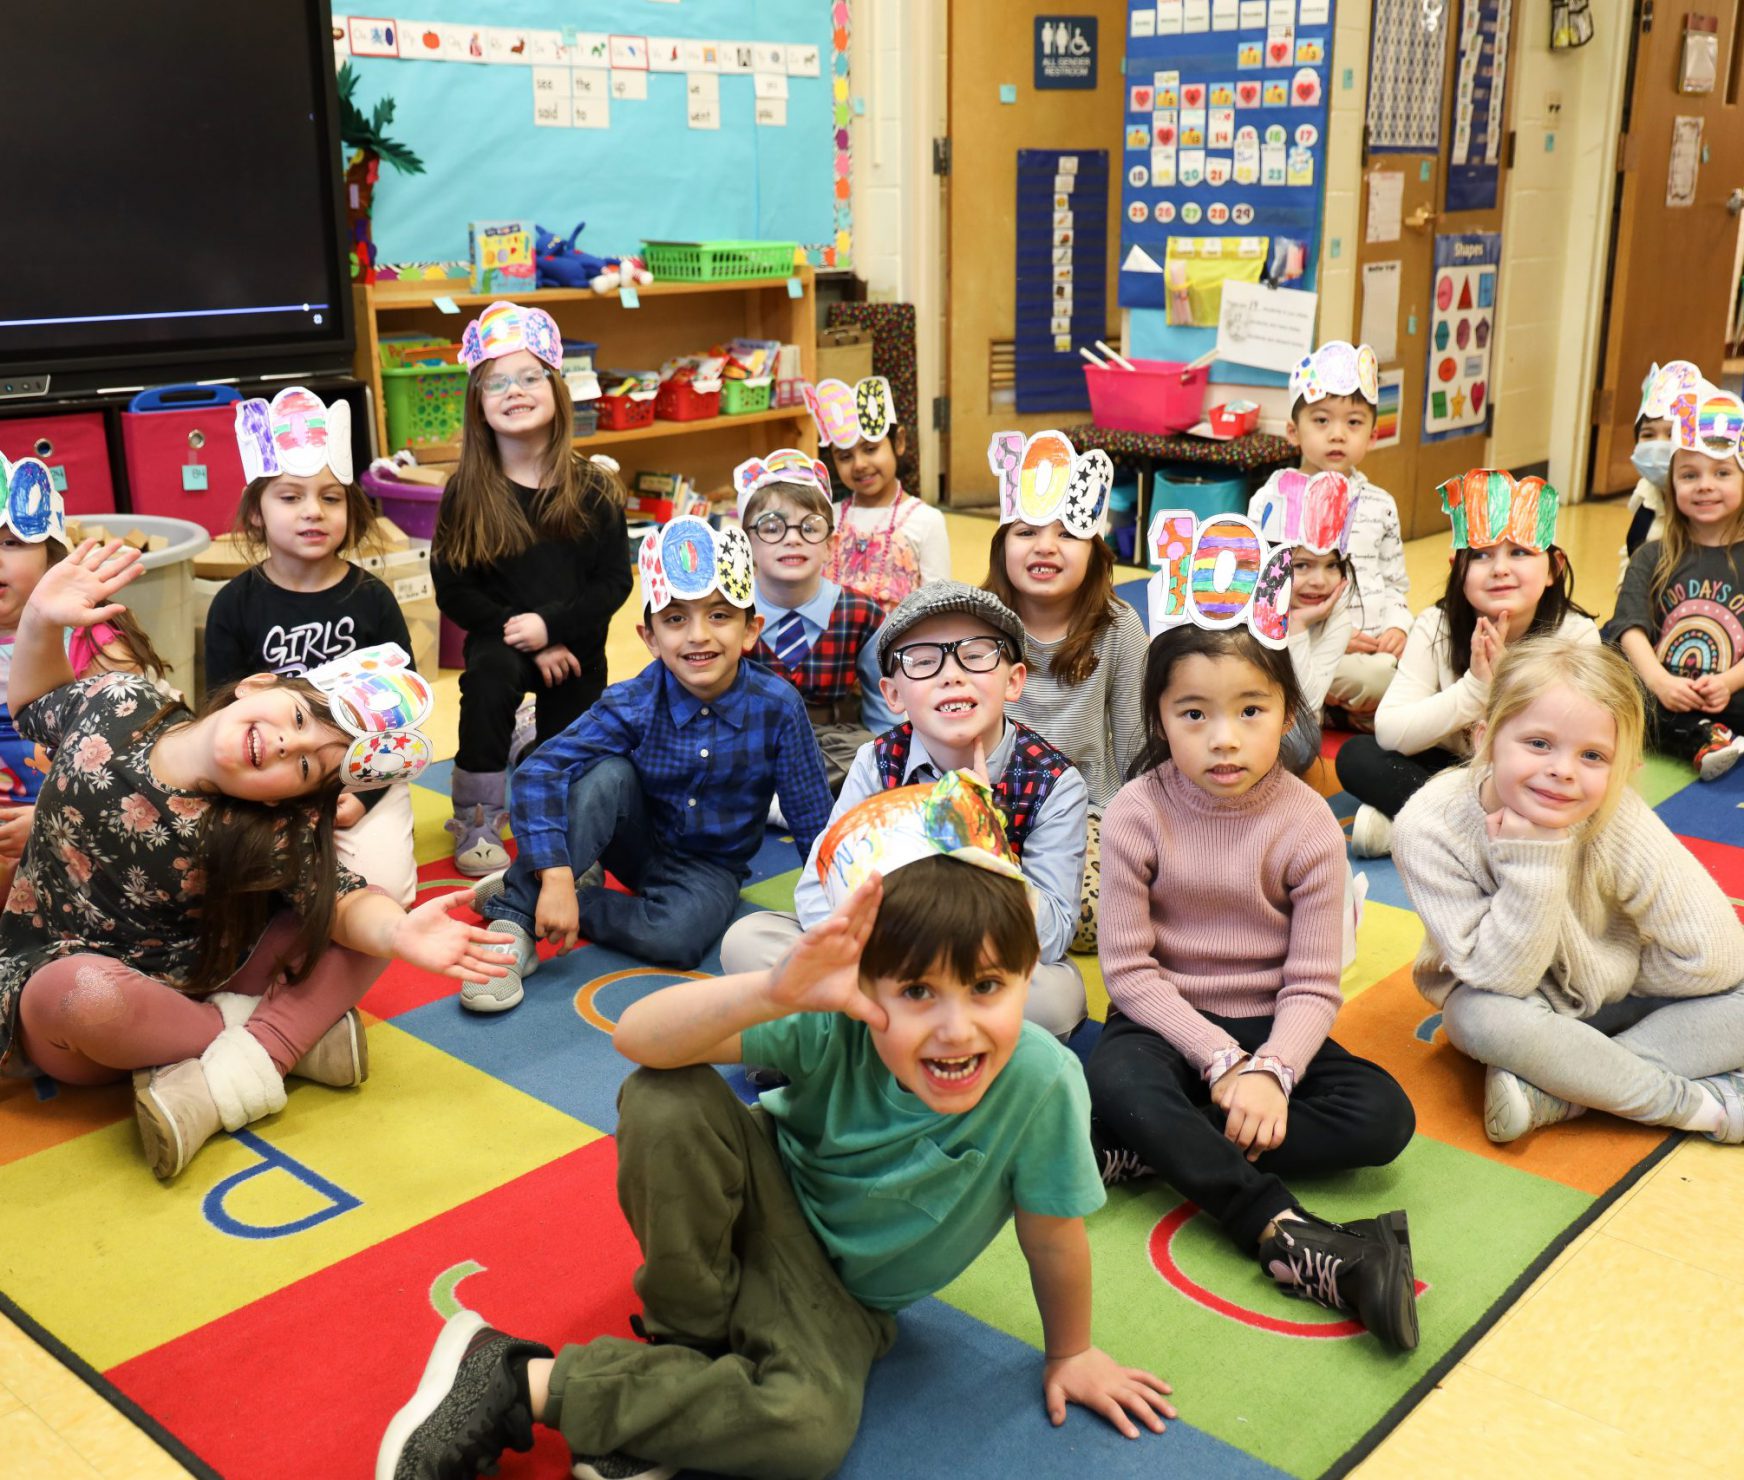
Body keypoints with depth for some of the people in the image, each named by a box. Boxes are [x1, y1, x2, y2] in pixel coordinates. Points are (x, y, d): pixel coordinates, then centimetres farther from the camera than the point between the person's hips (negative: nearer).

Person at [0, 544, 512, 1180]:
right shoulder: (116, 704, -13)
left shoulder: (267, 835, -17)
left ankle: (223, 1080, -30)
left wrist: (399, 932, -46)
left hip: (182, 993, 1)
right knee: (89, 992, -40)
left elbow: (344, 901, -23)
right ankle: (292, 1033, -18)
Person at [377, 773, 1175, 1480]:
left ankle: (527, 1384, -17)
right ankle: (694, 1337, -9)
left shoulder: (1040, 1082, -30)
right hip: (764, 1199, 0)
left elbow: (1053, 1235, -13)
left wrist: (1071, 1353, 2)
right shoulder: (834, 1024, -30)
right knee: (665, 1101, -31)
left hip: (840, 1292, 1)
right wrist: (774, 991, -52)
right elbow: (636, 1037, -36)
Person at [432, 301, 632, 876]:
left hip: (574, 643, 2)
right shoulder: (466, 493, -8)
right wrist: (528, 643, -18)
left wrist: (549, 624, -23)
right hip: (501, 638, -2)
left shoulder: (593, 489, -6)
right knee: (489, 675, -36)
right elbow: (453, 590, -9)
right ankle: (477, 823, -21)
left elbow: (614, 582, -7)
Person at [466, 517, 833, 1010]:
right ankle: (514, 920, -26)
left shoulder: (777, 706, -22)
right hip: (639, 842, 1)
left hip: (708, 866, -1)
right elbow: (537, 774, -29)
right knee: (608, 775, -31)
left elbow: (812, 819, -14)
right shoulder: (632, 706, -21)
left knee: (676, 937, -34)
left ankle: (581, 899, -10)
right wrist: (555, 876, -40)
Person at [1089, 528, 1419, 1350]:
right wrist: (1220, 1061, -21)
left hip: (1268, 1031, 2)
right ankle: (1293, 1242, -36)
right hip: (1165, 1022, -2)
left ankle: (1158, 1154, -25)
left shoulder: (1306, 826, -10)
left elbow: (1313, 986, -10)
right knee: (1117, 1082, -35)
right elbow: (1128, 968, -12)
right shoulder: (1136, 814, -12)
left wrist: (1269, 1071, -28)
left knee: (1383, 1114, -22)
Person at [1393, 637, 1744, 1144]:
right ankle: (1702, 1102, -19)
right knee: (1484, 1019, -36)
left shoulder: (1620, 822, -27)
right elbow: (1499, 978, -29)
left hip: (1617, 996, 2)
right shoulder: (1428, 828, -30)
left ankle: (1552, 1094, -23)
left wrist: (1609, 976, -11)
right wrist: (1533, 862, -38)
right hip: (1507, 1001, -2)